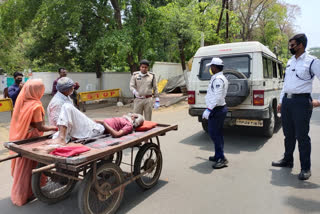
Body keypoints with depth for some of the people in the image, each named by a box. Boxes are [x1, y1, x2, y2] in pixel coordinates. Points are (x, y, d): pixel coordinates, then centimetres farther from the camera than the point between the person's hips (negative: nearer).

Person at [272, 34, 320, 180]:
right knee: (288, 134, 16)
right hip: (287, 100, 7)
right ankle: (288, 160, 31)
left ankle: (305, 168, 11)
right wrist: (281, 101, 16)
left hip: (301, 101, -7)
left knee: (302, 136, -2)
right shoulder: (290, 62, 15)